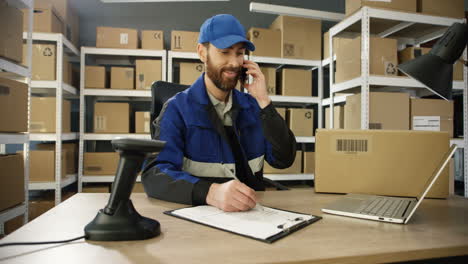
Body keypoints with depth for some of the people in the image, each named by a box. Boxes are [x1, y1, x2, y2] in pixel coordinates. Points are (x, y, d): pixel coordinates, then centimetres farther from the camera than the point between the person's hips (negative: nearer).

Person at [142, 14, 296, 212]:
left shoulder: (252, 106, 6)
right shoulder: (177, 109, -6)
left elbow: (284, 160, -1)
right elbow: (154, 175, -18)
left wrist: (263, 100, -8)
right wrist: (211, 192, -35)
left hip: (252, 212, 2)